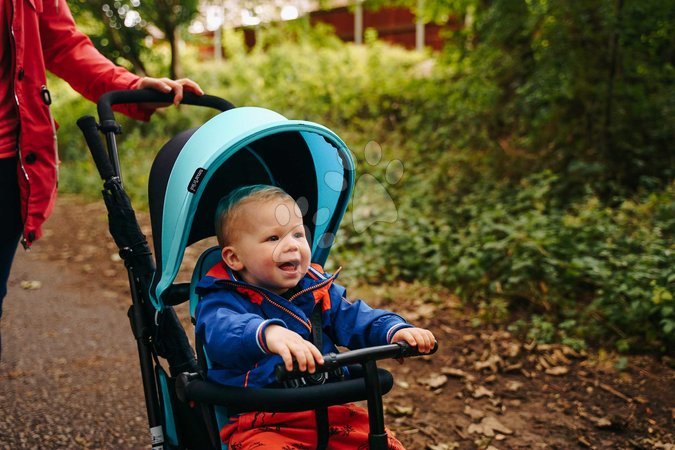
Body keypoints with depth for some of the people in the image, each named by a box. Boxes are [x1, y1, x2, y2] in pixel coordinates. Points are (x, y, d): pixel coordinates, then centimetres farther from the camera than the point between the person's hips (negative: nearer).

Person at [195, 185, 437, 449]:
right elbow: (222, 330, -29)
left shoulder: (318, 290, 13)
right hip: (261, 424, -5)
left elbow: (354, 318, 7)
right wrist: (268, 333, -52)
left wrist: (394, 330, -16)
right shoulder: (222, 300, -7)